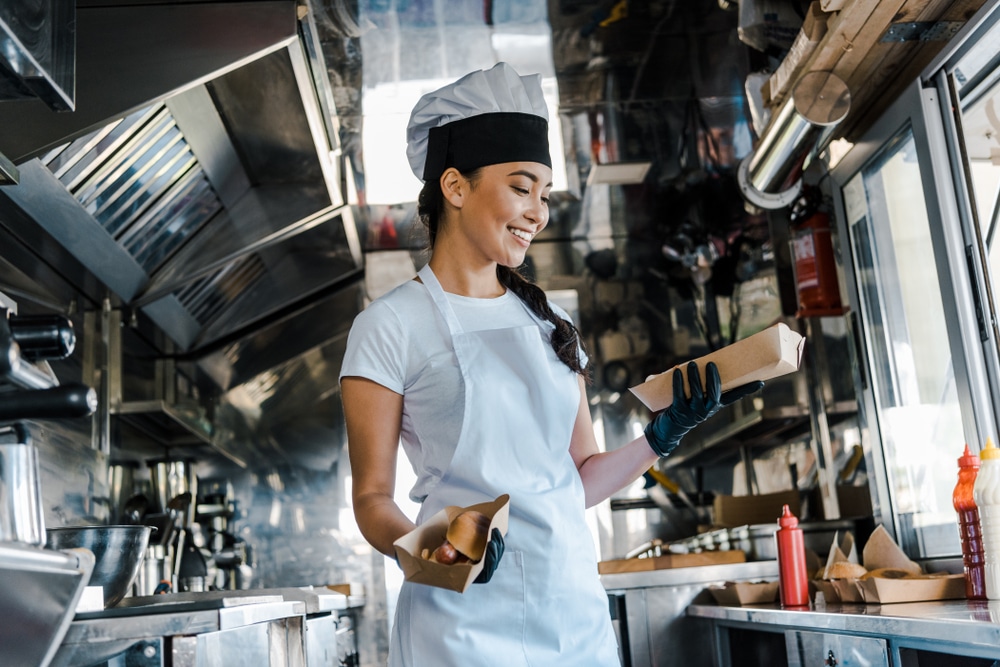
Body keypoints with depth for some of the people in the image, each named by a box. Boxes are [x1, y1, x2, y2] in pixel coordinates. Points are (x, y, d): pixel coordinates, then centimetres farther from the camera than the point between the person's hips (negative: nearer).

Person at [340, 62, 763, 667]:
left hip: (577, 611, 5)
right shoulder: (391, 327, -5)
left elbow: (581, 479, 11)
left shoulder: (550, 324, 11)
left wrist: (663, 436, -3)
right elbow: (373, 497, -5)